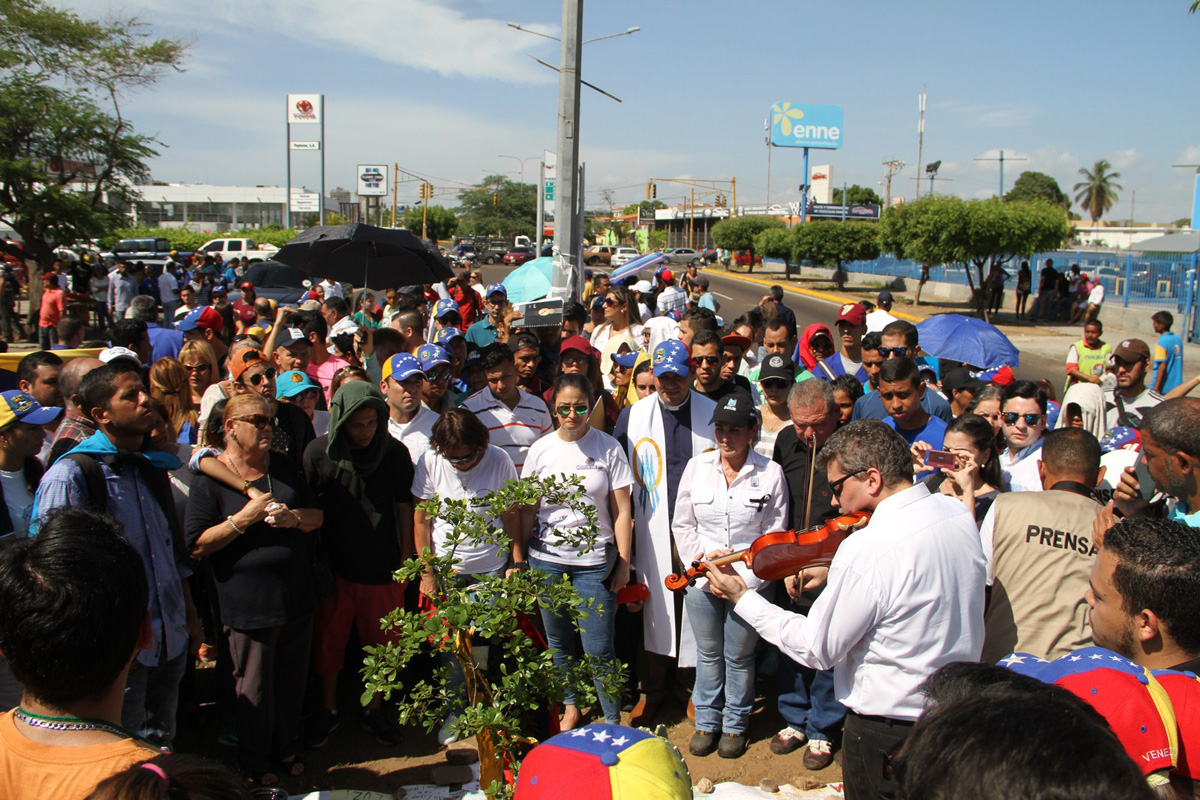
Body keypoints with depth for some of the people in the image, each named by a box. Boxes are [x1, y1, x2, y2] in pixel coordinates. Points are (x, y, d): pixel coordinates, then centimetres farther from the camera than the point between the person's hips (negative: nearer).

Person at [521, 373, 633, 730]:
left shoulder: (609, 448, -4)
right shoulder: (540, 449, 3)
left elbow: (622, 511, -1)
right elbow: (528, 510, 9)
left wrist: (623, 563, -3)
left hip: (594, 561, -2)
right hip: (546, 560, 3)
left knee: (599, 649, -2)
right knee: (558, 642, 14)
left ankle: (614, 720, 17)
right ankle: (570, 705, 35)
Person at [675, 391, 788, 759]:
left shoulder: (770, 472, -6)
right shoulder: (697, 467, 1)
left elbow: (774, 534, -3)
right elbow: (682, 525, 8)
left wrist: (744, 573, -13)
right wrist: (702, 557, -7)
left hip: (748, 582, -2)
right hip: (702, 578, 2)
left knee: (739, 657, 11)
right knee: (708, 654, 16)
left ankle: (735, 725, 31)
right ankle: (707, 721, 34)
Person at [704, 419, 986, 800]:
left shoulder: (868, 548, -28)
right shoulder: (958, 513, -5)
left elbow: (816, 650, -19)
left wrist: (741, 598, -11)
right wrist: (836, 574, 7)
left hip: (888, 731, -7)